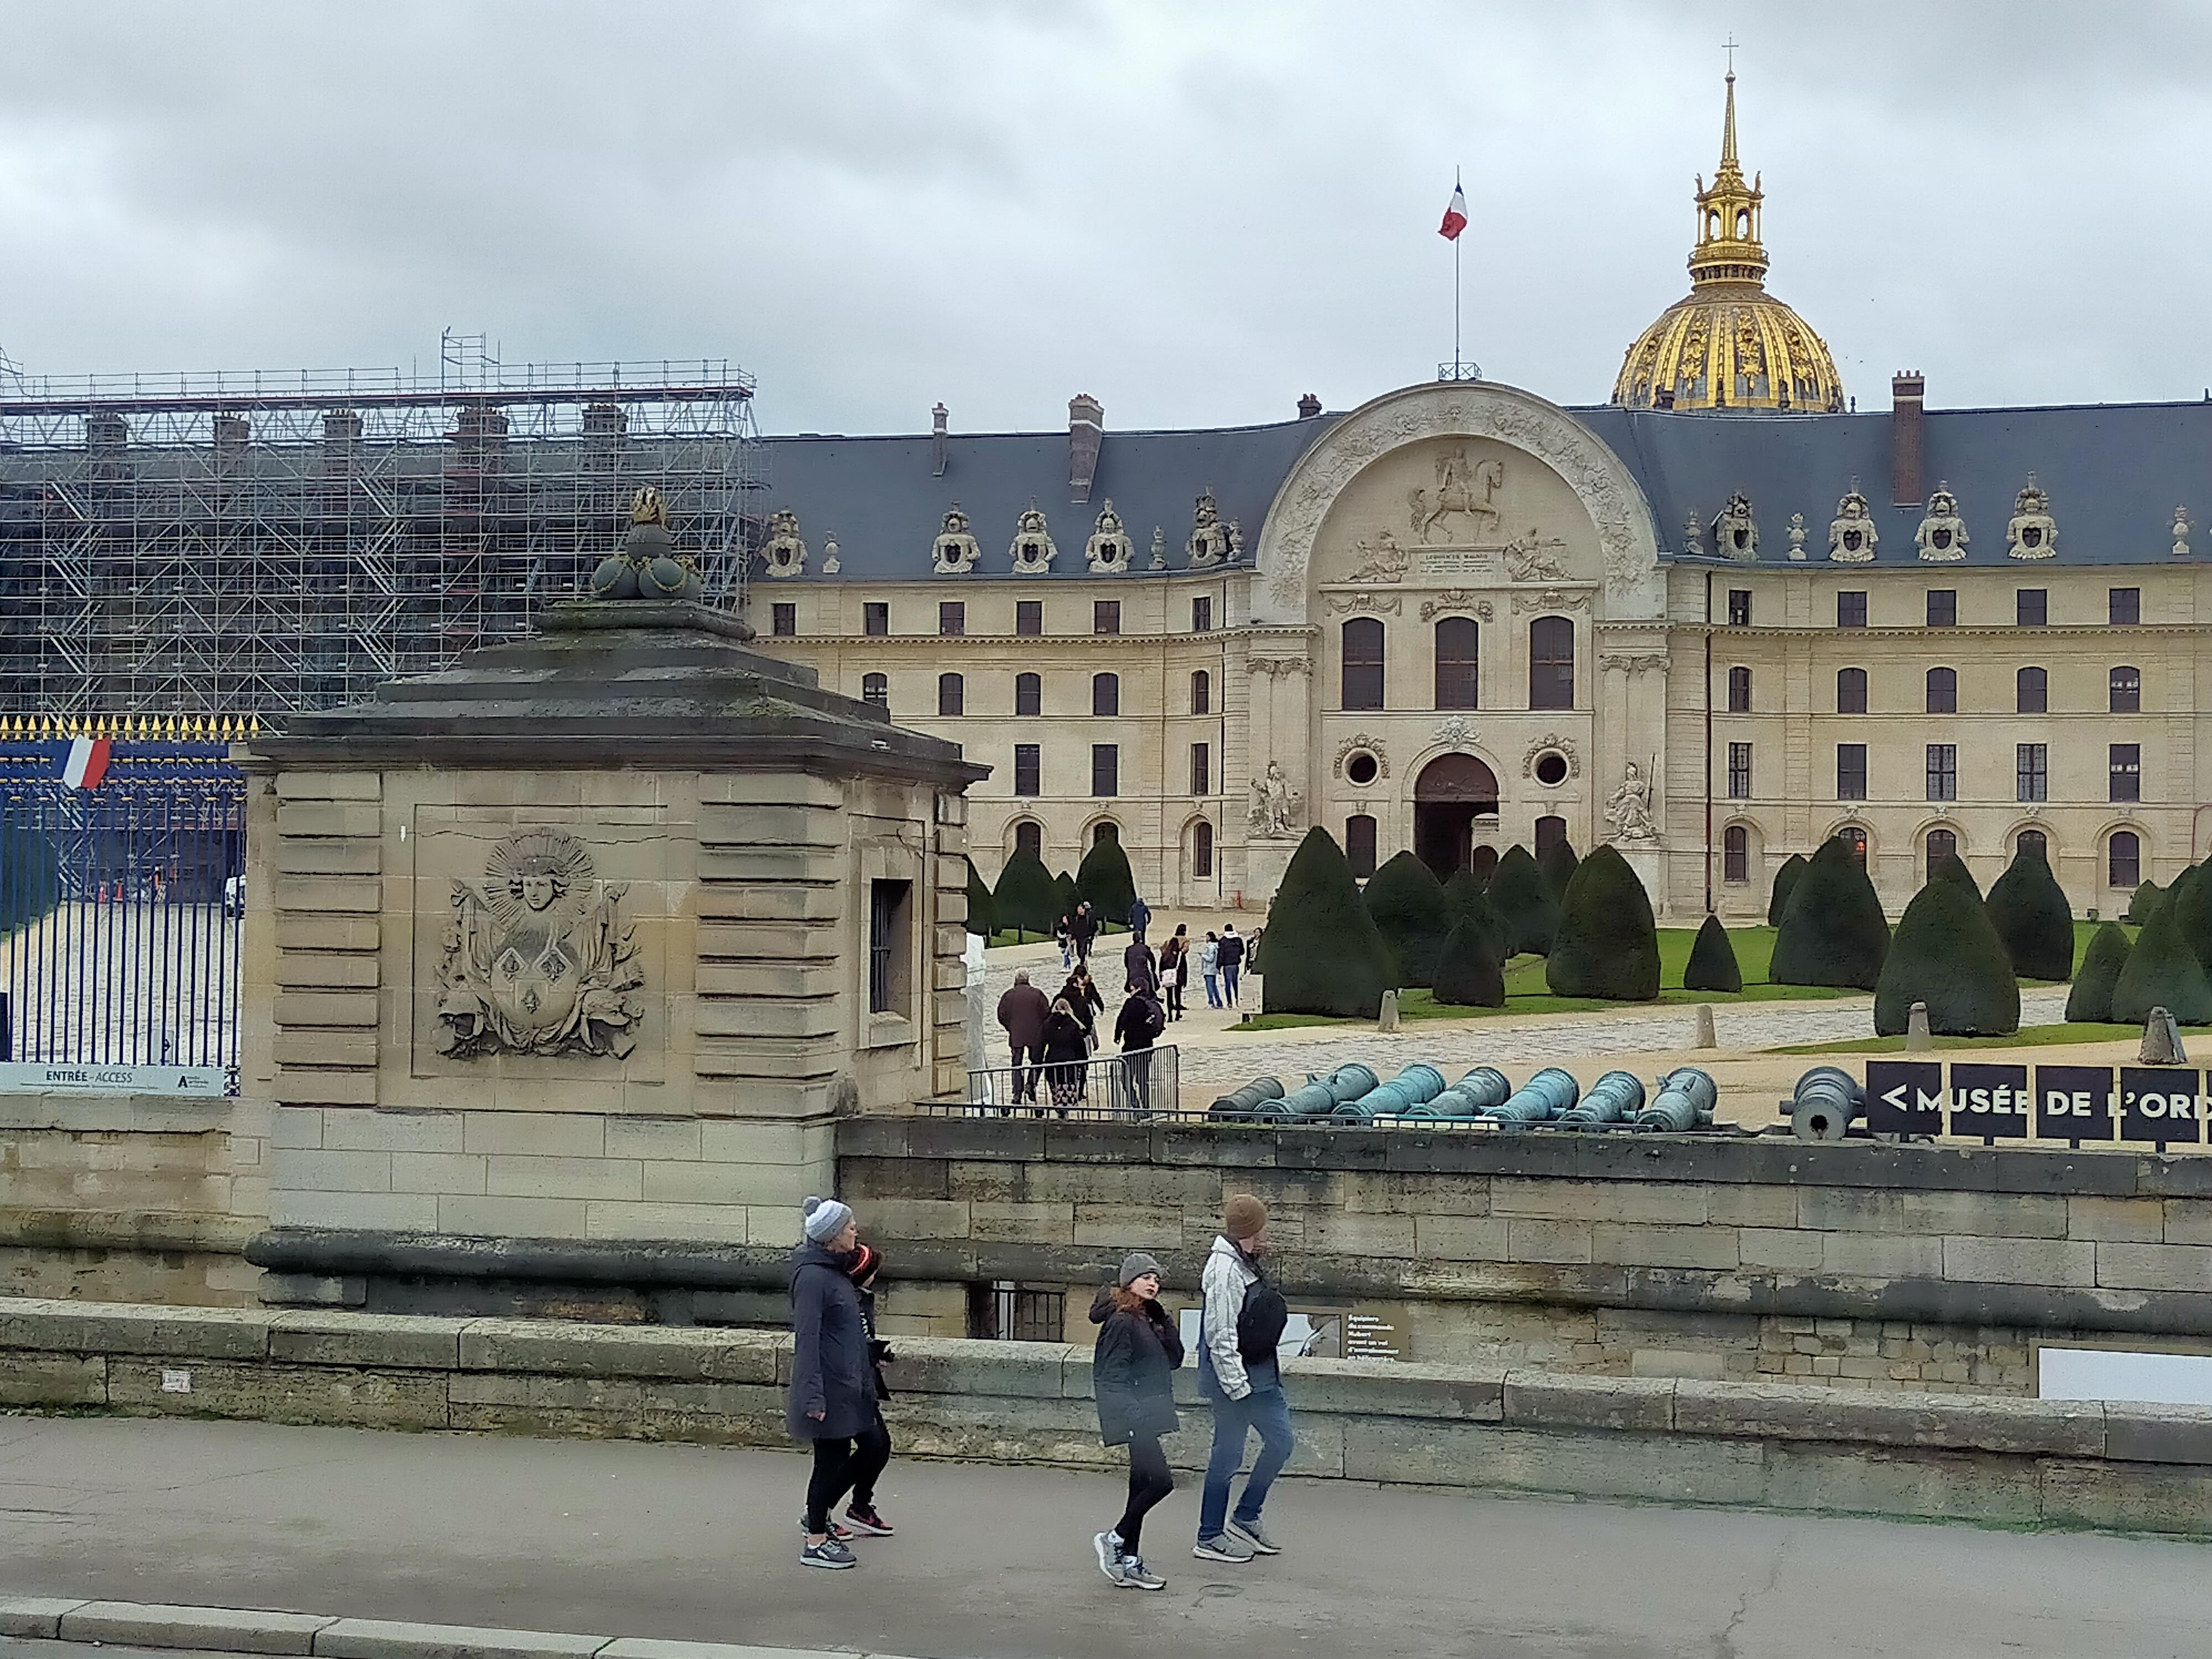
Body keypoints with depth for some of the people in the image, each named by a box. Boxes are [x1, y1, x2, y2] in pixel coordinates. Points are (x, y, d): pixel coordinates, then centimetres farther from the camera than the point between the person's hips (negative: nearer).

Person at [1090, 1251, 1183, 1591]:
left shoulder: (1149, 1320, 15)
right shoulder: (1122, 1322, -12)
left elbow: (1175, 1360, 12)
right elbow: (1111, 1375, -16)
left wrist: (1166, 1324, 0)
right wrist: (1133, 1413, -22)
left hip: (1147, 1415, 10)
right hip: (1134, 1417, -10)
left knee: (1142, 1484, 10)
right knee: (1160, 1481, -14)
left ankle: (1129, 1562, 16)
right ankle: (1115, 1540, 1)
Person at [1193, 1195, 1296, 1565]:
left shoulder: (1245, 1263, 10)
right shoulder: (1226, 1270, -21)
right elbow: (1221, 1336, -23)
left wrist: (1272, 1368, 20)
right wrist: (1236, 1386, -21)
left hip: (1259, 1373, 10)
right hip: (1235, 1375, -10)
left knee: (1282, 1440, 12)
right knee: (1228, 1455, 0)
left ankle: (1246, 1517, 24)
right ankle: (1210, 1538, 13)